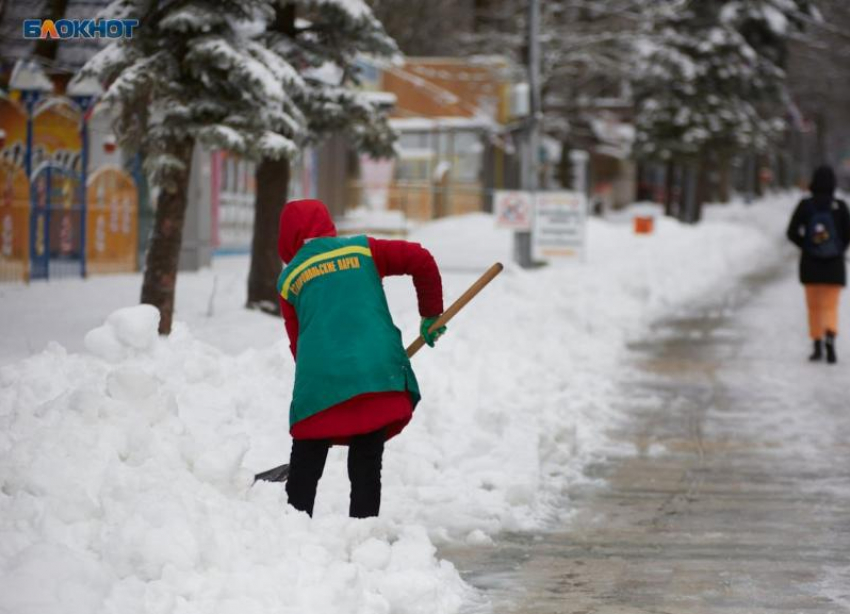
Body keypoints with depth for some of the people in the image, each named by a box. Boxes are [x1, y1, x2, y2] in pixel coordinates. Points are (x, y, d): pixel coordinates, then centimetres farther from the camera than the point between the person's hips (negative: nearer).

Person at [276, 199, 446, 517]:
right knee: (366, 472, 6)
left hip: (320, 383, 0)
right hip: (379, 375, 0)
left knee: (303, 476, 10)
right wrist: (431, 315, 16)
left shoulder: (288, 279, 14)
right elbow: (420, 259, 6)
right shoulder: (361, 250, 12)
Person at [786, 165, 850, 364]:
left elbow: (792, 233, -7)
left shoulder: (805, 205, -7)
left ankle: (817, 347, 19)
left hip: (810, 264, 1)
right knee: (830, 306, 0)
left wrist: (806, 247, 9)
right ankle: (830, 339, -27)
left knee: (814, 306, 15)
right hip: (834, 265, -1)